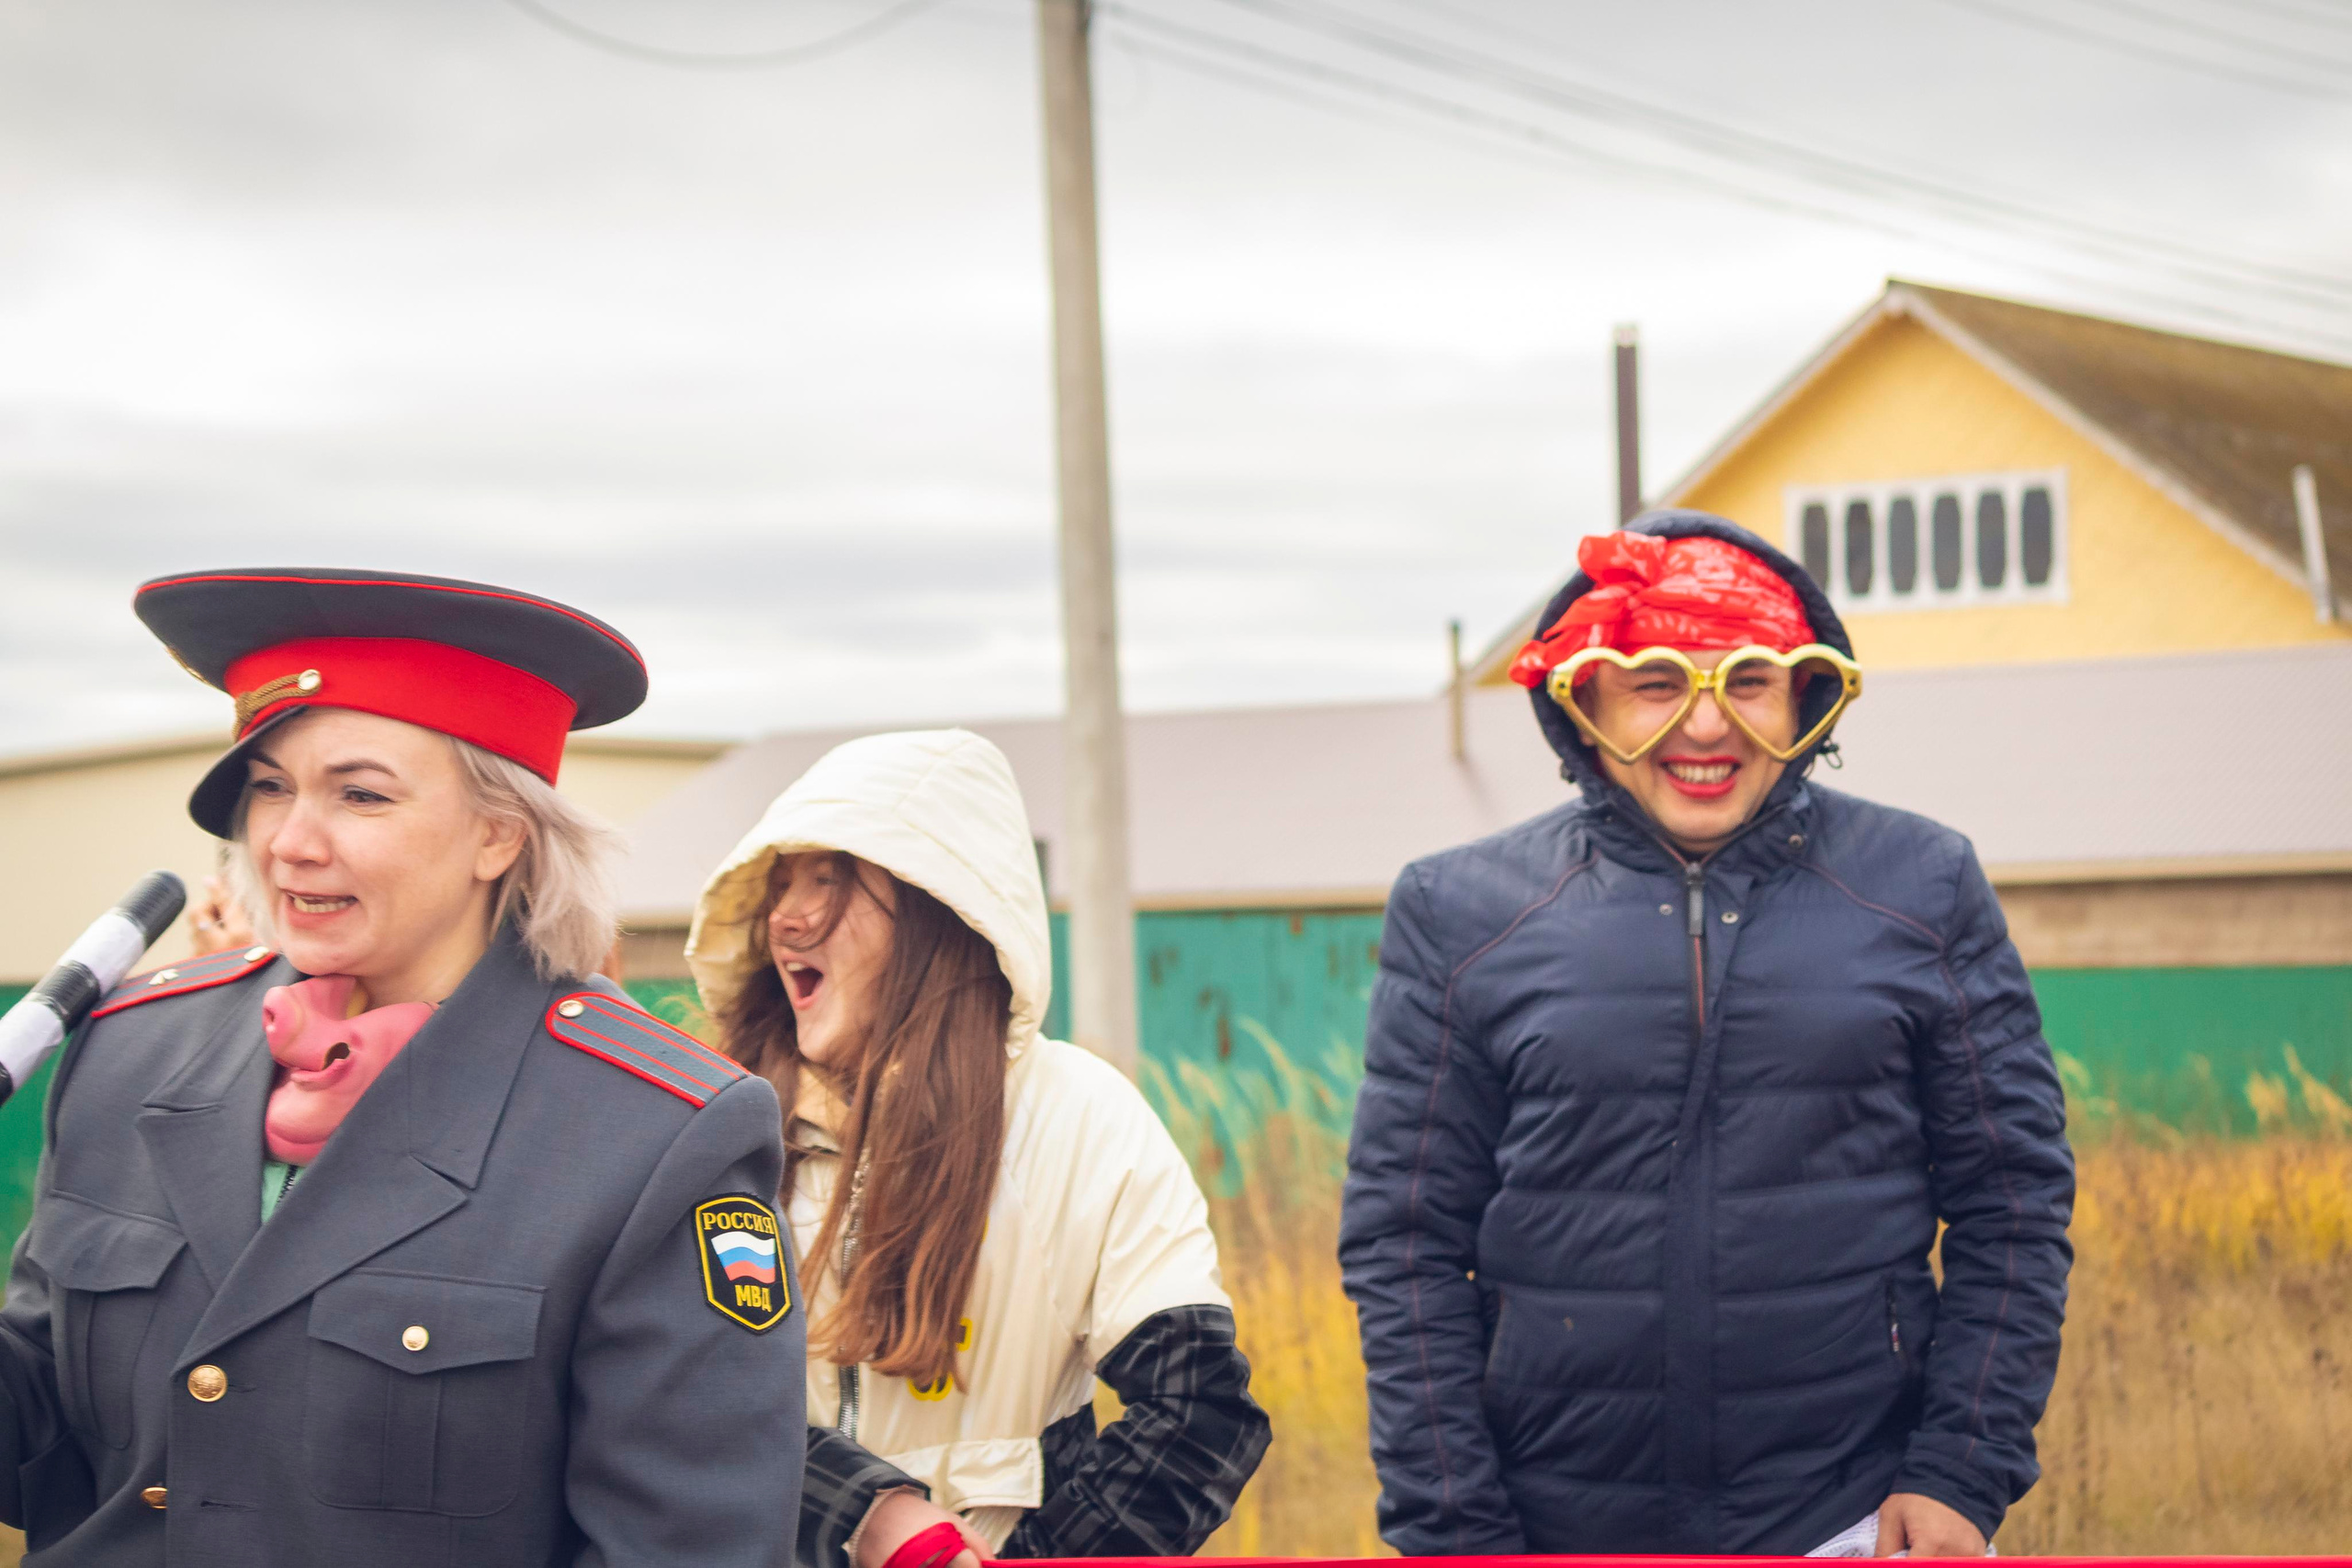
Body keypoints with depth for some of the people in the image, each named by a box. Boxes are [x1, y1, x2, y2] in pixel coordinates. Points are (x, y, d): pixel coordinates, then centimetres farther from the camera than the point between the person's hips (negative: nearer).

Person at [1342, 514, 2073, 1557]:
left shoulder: (1920, 891, 4)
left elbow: (2012, 1202, 5)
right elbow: (1405, 1245, 2)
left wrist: (1965, 1476, -4)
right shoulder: (1463, 915, 2)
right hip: (1563, 1525, 0)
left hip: (1855, 1520, 0)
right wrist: (1454, 1536, -4)